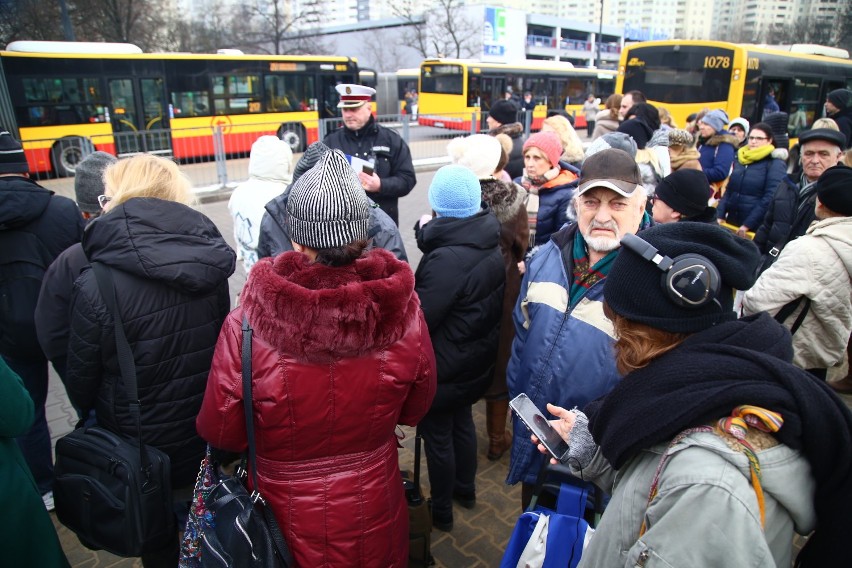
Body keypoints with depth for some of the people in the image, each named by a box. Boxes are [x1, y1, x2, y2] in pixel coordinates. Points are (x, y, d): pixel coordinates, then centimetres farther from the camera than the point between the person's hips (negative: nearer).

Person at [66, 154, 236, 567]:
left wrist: (94, 414, 12)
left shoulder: (96, 286, -25)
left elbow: (81, 382, -11)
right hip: (210, 442, 4)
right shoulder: (210, 267, -13)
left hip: (142, 454, -3)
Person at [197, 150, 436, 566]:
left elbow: (219, 433, -12)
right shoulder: (402, 312, -25)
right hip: (374, 516, 2)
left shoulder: (244, 329, -29)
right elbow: (415, 408, -7)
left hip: (288, 520, -1)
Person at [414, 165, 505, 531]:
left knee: (437, 435, 12)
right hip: (477, 358, 8)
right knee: (462, 421, 27)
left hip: (445, 366, -8)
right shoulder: (490, 243, -5)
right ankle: (465, 489, 50)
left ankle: (441, 512, 33)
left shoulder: (447, 258, -31)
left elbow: (419, 318, -24)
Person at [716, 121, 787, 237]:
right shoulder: (739, 160, 13)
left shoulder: (776, 164, -5)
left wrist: (747, 225, -19)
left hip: (756, 227, -5)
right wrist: (720, 215, 1)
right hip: (731, 222, 5)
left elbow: (769, 199, -14)